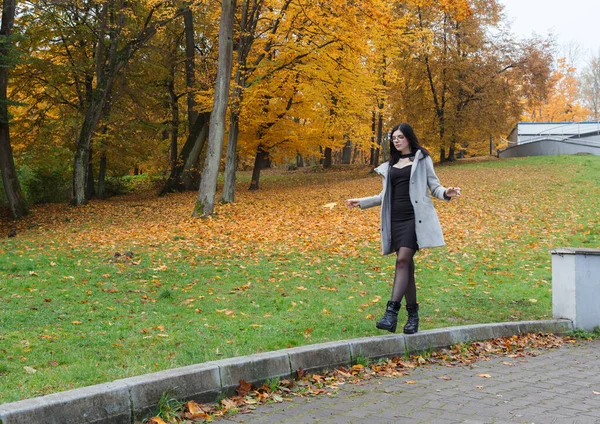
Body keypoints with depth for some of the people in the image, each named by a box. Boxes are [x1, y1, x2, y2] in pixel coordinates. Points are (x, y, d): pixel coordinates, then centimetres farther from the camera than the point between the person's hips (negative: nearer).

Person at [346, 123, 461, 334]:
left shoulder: (422, 159, 8)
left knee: (403, 261, -18)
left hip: (414, 217, -5)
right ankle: (413, 314, 7)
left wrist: (446, 193, -18)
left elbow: (434, 186, 3)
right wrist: (362, 202, 25)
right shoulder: (390, 165, 20)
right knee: (407, 266, 3)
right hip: (396, 219, 5)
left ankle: (391, 312, -26)